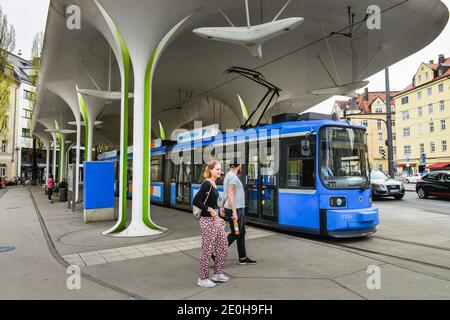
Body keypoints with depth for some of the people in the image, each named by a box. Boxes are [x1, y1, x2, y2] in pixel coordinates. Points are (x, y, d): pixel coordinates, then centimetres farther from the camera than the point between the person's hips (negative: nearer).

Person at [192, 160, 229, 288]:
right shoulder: (207, 184, -15)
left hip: (215, 219, 9)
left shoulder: (213, 184, 12)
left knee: (223, 247, 15)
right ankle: (202, 278, 17)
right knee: (207, 250, 2)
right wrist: (210, 209, -21)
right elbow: (195, 201, -23)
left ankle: (217, 274, 30)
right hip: (207, 220, -9)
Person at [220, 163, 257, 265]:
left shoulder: (228, 176, 15)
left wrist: (222, 207, 23)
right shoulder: (233, 177, -16)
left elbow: (225, 194, 19)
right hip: (235, 210, -10)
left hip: (239, 210, 10)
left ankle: (243, 258, 21)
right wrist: (234, 212, -24)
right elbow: (230, 195, -23)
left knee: (241, 233, 14)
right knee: (235, 234, -2)